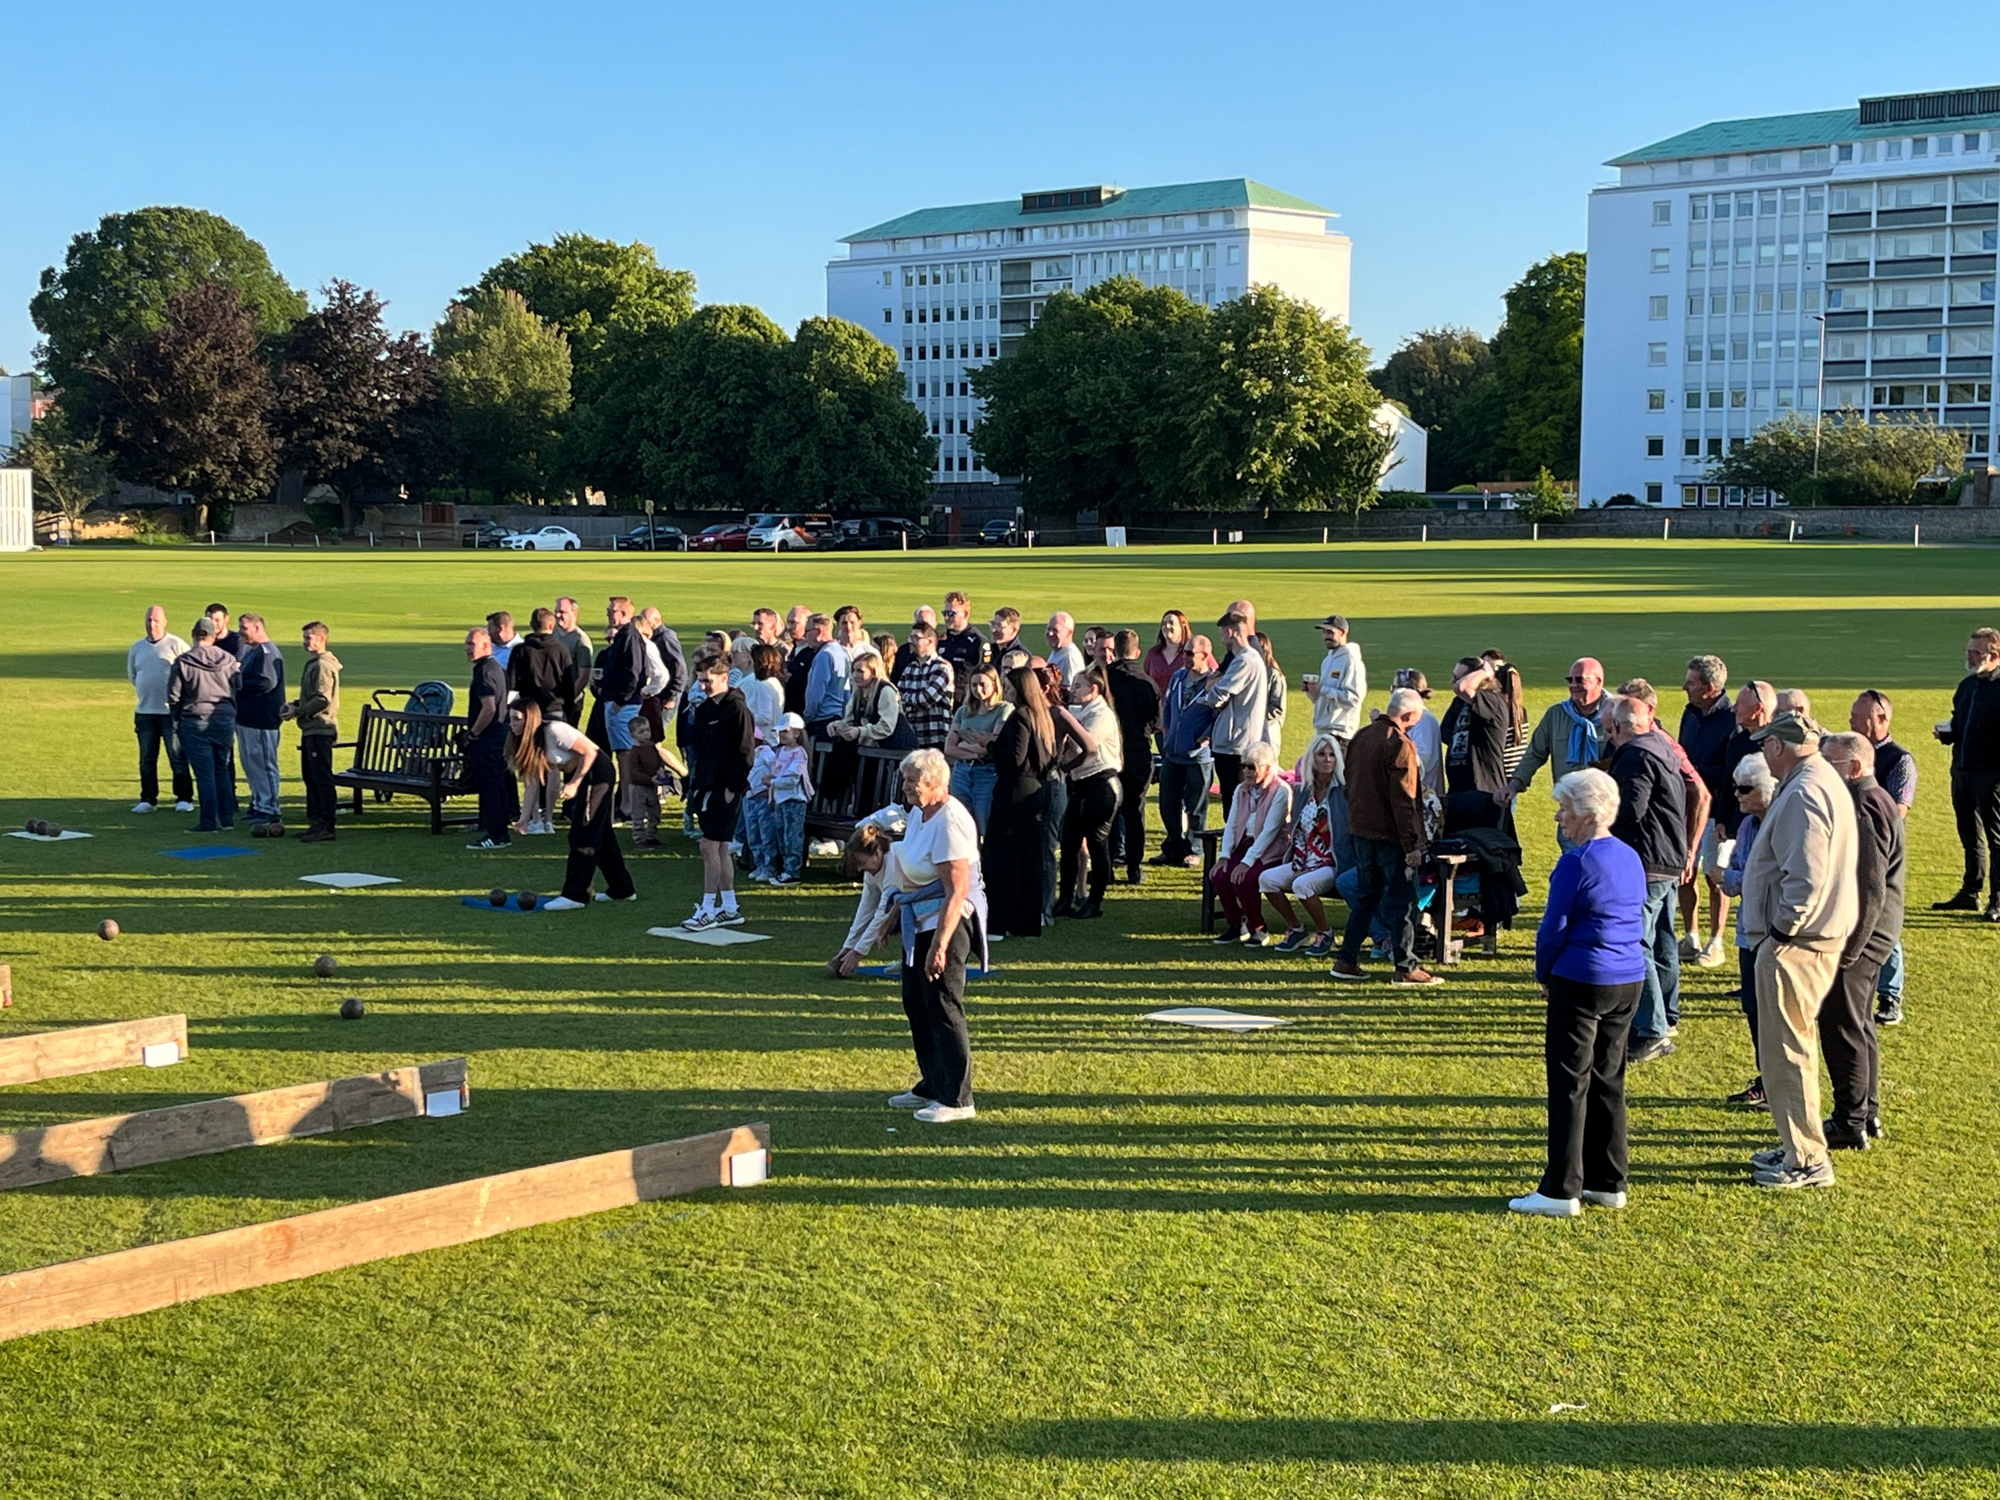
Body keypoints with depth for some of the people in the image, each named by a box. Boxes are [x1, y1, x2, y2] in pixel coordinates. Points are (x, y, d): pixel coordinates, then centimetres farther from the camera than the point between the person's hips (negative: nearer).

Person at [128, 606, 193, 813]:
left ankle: (184, 798, 3)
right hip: (145, 711, 5)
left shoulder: (176, 645, -5)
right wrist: (146, 691, 15)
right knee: (147, 759, 8)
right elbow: (132, 675, 24)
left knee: (178, 757, -2)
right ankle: (148, 799, 15)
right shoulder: (137, 648, 12)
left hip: (171, 711, -5)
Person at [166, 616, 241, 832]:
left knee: (204, 773, -1)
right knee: (222, 771, 14)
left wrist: (176, 719, 11)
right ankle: (227, 818, 15)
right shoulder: (229, 660, 0)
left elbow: (173, 696, -5)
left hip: (195, 723, -3)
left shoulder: (183, 662, -9)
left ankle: (208, 821, 0)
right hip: (225, 720, 3)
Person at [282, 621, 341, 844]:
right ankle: (315, 822, 21)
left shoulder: (323, 665, -14)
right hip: (311, 730, 11)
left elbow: (323, 700, -22)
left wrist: (298, 712, -15)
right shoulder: (313, 663, 18)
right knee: (310, 777, 15)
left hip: (320, 730, -11)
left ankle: (326, 827, -9)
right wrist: (294, 705, 10)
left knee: (322, 778, -10)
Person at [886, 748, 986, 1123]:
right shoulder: (918, 814, 8)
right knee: (916, 1004, 16)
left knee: (943, 1008, -6)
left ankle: (956, 1099, 1)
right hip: (919, 921, 10)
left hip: (947, 921, -10)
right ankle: (931, 1086, 29)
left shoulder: (949, 822, -23)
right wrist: (894, 916, 25)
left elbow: (957, 891, -26)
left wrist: (939, 945, -28)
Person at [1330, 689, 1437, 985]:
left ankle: (1347, 960, 17)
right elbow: (1404, 801, -19)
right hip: (1390, 836, -8)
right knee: (1402, 899, 0)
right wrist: (1412, 844, -16)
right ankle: (1405, 966, 1)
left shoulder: (1360, 737, 9)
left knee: (1366, 894, 17)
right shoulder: (1400, 746, -17)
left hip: (1361, 830, 8)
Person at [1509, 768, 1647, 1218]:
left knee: (1570, 1084, -2)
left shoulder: (1576, 863, -16)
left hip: (1581, 982, -8)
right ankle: (1609, 1184, 18)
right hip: (1629, 981, 8)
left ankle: (1562, 1191, 0)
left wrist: (1544, 974, 5)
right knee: (1609, 1080, 14)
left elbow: (1554, 927, -13)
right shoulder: (1631, 859, 9)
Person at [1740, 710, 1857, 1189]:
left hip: (1794, 944, -11)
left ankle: (1807, 1161, 2)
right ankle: (1800, 1146, 30)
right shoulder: (1826, 782, 13)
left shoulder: (1802, 795, -20)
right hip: (1822, 936, 11)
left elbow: (1806, 878, -26)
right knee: (1794, 1046, 20)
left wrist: (1782, 930, -16)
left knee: (1786, 1050, -3)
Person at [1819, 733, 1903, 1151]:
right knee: (1859, 1026, 18)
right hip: (1868, 933, 11)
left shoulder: (1865, 809, -20)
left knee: (1842, 1027, -4)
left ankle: (1850, 1124, 2)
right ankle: (1867, 1116, 27)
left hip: (1859, 934, -11)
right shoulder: (1875, 800, 14)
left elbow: (1869, 888, -24)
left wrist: (1847, 948, -23)